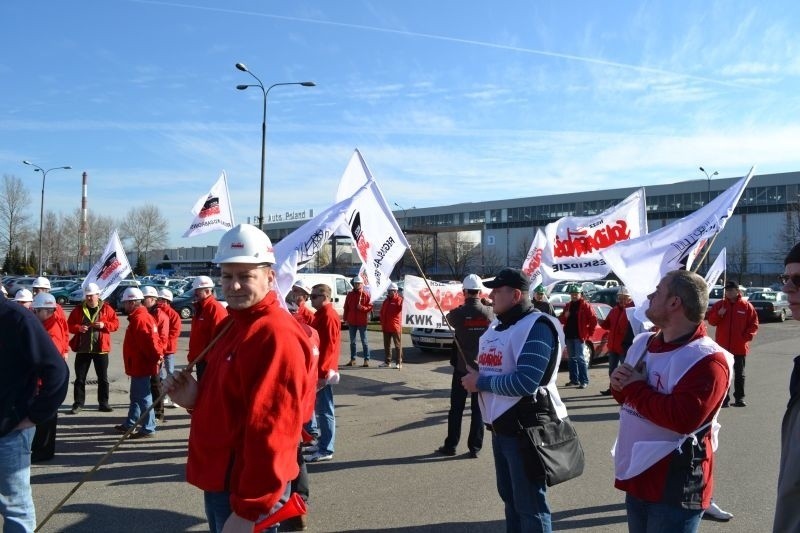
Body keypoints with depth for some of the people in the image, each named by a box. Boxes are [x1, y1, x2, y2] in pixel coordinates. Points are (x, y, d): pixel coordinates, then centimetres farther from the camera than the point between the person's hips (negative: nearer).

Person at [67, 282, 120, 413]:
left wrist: (104, 325, -18)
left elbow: (116, 323, -1)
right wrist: (78, 328, -16)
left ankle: (103, 403, 17)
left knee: (103, 378, 7)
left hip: (101, 349, -1)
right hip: (83, 349, 1)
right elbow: (69, 325, 4)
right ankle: (78, 403, 15)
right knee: (80, 378, 5)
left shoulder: (106, 309, 0)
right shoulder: (78, 309, 3)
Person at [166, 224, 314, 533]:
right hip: (220, 480, 9)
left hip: (246, 491, -9)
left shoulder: (276, 335, -24)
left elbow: (271, 432, -27)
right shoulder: (232, 324, 8)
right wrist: (195, 399, -5)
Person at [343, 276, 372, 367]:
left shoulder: (365, 295, -3)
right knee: (352, 342, 11)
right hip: (351, 321, 4)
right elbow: (346, 307, 9)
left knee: (364, 341, 1)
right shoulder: (350, 295, 7)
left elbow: (370, 307, -4)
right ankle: (352, 359, 19)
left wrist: (362, 307, -21)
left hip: (362, 321, -4)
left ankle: (366, 360, 4)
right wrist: (346, 319, 5)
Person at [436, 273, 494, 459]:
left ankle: (450, 446, 15)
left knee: (456, 409, 9)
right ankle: (475, 448, 12)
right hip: (482, 367, 1)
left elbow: (449, 318, 9)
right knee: (478, 409, 9)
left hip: (462, 367, -1)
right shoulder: (489, 312, -7)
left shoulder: (458, 313, -13)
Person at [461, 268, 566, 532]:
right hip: (500, 425, 9)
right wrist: (472, 378, 1)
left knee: (531, 505, 2)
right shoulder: (495, 325, 13)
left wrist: (480, 383, -17)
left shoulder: (537, 326, -17)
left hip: (527, 427, -9)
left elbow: (525, 382, -27)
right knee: (509, 497, 22)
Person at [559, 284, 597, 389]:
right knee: (572, 358, 12)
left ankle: (584, 381, -6)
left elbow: (594, 320, -8)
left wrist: (588, 333, -7)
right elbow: (561, 320, 18)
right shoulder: (568, 305, 14)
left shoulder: (585, 306, -5)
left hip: (579, 336, -7)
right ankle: (574, 379, 19)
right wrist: (565, 316, -4)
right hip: (569, 336, 7)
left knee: (580, 358, -9)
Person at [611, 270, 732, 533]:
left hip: (675, 487, -7)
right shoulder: (642, 343, 6)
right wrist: (620, 385, -5)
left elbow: (683, 418, -30)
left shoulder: (707, 359, -18)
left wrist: (634, 388, -20)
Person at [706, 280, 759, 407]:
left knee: (739, 373, 10)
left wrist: (747, 336, -12)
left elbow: (754, 324, 0)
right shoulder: (719, 305, 2)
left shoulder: (746, 306, -2)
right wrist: (718, 314, -16)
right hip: (722, 345, 1)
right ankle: (724, 398, 12)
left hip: (740, 347, -1)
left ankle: (739, 398, 19)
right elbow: (711, 320, 3)